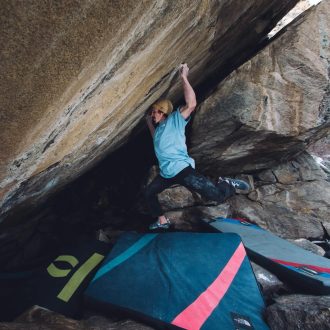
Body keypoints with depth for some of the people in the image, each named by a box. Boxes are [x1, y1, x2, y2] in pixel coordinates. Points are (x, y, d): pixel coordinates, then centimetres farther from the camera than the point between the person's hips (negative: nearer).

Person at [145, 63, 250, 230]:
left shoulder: (175, 119, -5)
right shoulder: (158, 127, 19)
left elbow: (191, 104, -21)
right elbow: (155, 138, 42)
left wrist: (184, 77, -19)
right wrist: (149, 122, 29)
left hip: (182, 169, -8)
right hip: (166, 174, 8)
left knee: (217, 195, -15)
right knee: (148, 193, 14)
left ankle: (228, 184, 18)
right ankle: (162, 221, 29)